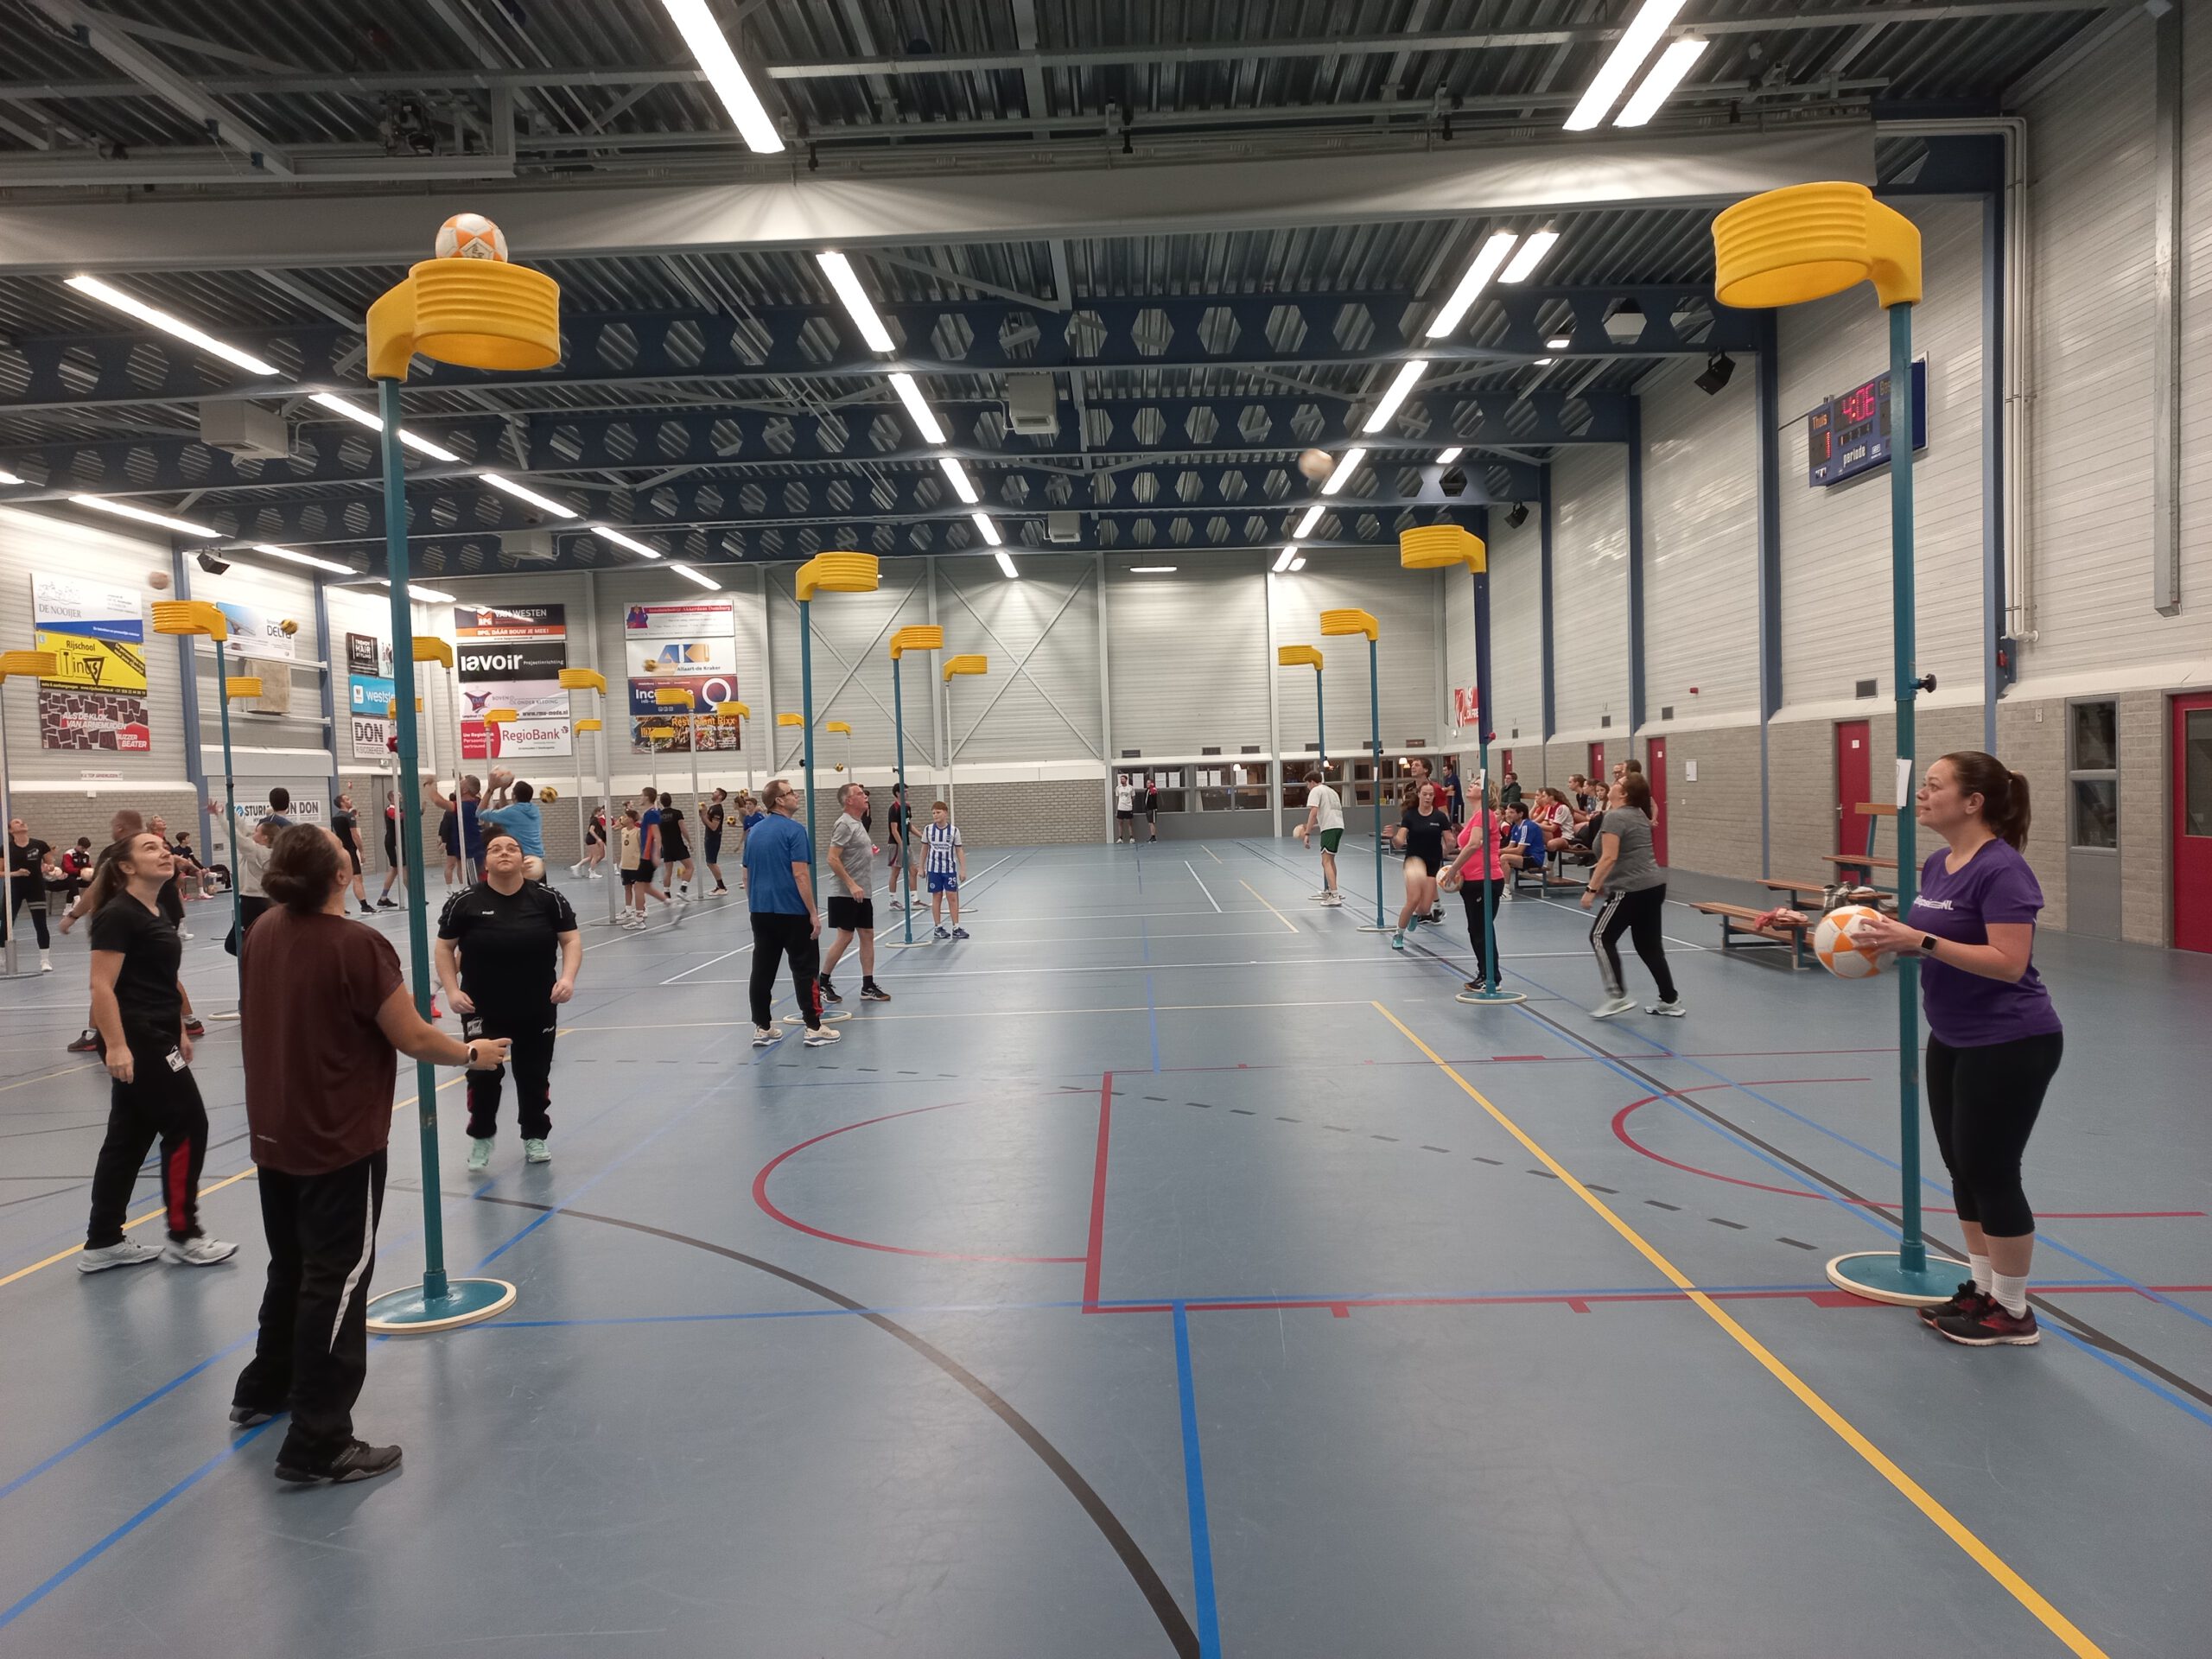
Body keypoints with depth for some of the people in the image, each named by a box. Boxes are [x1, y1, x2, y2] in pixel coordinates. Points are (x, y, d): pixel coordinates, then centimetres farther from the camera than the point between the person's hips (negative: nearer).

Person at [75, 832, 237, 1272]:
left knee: (129, 1138, 13)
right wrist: (115, 1045, -26)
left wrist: (180, 1032, 24)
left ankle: (102, 1242, 21)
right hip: (136, 1040, -10)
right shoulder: (118, 915, -15)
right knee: (188, 1128, -4)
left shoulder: (157, 913, 13)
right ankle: (184, 1236, 8)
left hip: (154, 1038, 10)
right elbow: (102, 986, -20)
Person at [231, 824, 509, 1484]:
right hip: (339, 1144, -8)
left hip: (275, 1136, 8)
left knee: (292, 1268, 25)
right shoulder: (357, 946, -23)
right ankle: (318, 1447, 5)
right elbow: (414, 1040, -19)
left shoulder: (263, 934, 0)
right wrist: (473, 1052, -1)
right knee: (337, 1285, 1)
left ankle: (264, 1391, 42)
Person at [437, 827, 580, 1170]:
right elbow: (444, 948, 2)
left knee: (535, 1075, 11)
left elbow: (571, 939, 2)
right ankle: (481, 1137, 28)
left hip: (538, 1010, 1)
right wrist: (452, 990, -7)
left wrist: (568, 977, -13)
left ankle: (535, 1137, 29)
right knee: (483, 1076, 5)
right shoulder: (465, 902, -6)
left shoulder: (547, 897, -4)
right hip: (483, 1012, -1)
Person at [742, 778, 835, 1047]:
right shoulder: (793, 830, -12)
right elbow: (800, 874, -18)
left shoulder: (754, 832, 10)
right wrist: (814, 913, -15)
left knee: (762, 970, 7)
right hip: (792, 912, -7)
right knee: (805, 970, 0)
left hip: (761, 911, 7)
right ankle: (814, 1028, 2)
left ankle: (762, 1028, 10)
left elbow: (747, 875, 14)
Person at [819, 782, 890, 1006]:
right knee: (845, 937, -3)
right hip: (847, 894, -9)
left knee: (867, 936, 8)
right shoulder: (844, 824, -15)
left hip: (862, 893, 9)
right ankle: (822, 983, 10)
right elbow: (833, 859, -21)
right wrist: (852, 885, -23)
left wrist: (869, 851, 10)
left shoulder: (858, 823, 14)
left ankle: (868, 987, 12)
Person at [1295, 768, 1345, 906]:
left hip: (1329, 828, -9)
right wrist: (1309, 827, 25)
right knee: (1330, 860, 21)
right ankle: (1329, 891, 30)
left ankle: (1334, 896, -20)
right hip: (1339, 826, 9)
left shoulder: (1316, 791, 1)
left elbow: (1313, 812, -13)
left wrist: (1307, 833, -16)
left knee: (1326, 862, -11)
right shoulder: (1331, 791, 27)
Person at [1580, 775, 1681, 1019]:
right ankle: (1670, 1000, 16)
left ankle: (1618, 996, -3)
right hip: (1654, 886, 9)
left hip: (1633, 890, -9)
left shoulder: (1615, 817, -13)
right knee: (1649, 945, 14)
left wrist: (1592, 889, -18)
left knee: (1601, 937, 0)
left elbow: (1609, 857, -21)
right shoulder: (1639, 815, 16)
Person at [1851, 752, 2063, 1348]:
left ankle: (2013, 1313, 16)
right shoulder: (1937, 864, 6)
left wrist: (1921, 941, -28)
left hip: (2008, 1046, -9)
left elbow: (2008, 963, -26)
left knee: (1990, 1172, 1)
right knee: (1963, 1168, 15)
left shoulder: (2001, 869, -20)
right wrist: (1892, 936, -2)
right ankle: (1981, 1290, 29)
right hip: (1953, 1041, 9)